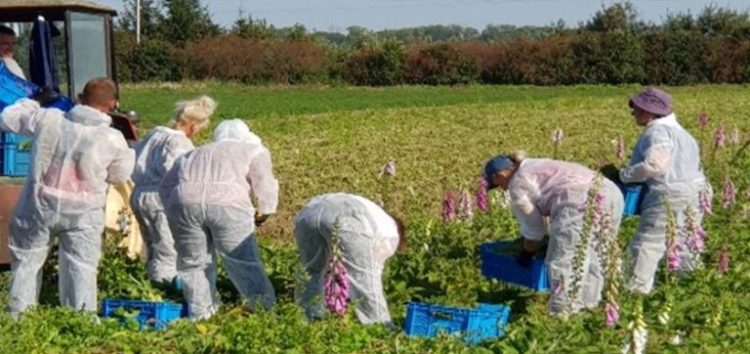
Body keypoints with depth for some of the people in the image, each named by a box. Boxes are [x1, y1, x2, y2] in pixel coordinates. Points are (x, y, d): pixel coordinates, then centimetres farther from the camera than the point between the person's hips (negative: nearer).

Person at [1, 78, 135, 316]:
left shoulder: (48, 119, -8)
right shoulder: (113, 139, -12)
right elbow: (120, 175, 4)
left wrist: (29, 103, 24)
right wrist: (129, 152, 20)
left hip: (39, 205, 2)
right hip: (82, 215, -2)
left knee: (26, 261, 17)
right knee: (81, 269, 6)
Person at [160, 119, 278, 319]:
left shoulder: (192, 155, 33)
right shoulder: (254, 150, 23)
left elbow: (166, 187, 27)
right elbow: (264, 183, 9)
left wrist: (173, 212, 32)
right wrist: (264, 212, 20)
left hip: (184, 201, 3)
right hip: (227, 204, -3)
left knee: (193, 261, 13)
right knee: (243, 260, 3)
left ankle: (200, 312, 14)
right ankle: (265, 306, -1)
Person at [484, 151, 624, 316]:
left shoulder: (518, 186, 4)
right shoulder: (533, 165, 30)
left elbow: (533, 230, 10)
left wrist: (526, 255, 25)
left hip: (583, 203, -9)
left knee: (562, 260, -2)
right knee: (592, 253, 21)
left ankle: (563, 313, 0)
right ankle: (589, 300, 29)